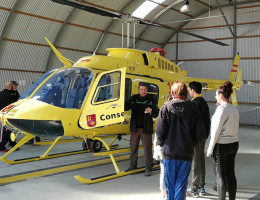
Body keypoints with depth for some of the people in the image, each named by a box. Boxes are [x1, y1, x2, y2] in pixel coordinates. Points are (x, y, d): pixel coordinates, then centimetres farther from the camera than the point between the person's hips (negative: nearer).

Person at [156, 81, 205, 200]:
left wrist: (162, 144, 5)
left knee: (170, 183, 12)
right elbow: (200, 133, -3)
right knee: (181, 183, 10)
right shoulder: (193, 109, -2)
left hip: (169, 152, -1)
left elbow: (160, 131, -12)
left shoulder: (166, 108, -8)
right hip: (187, 153, 2)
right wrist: (191, 143, 12)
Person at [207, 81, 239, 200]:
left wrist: (210, 149, -12)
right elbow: (235, 128, 12)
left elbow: (216, 130, -16)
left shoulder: (222, 108, -15)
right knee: (230, 174, 13)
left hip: (221, 145, -8)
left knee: (221, 176, 0)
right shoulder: (234, 109, 9)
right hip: (234, 143, 8)